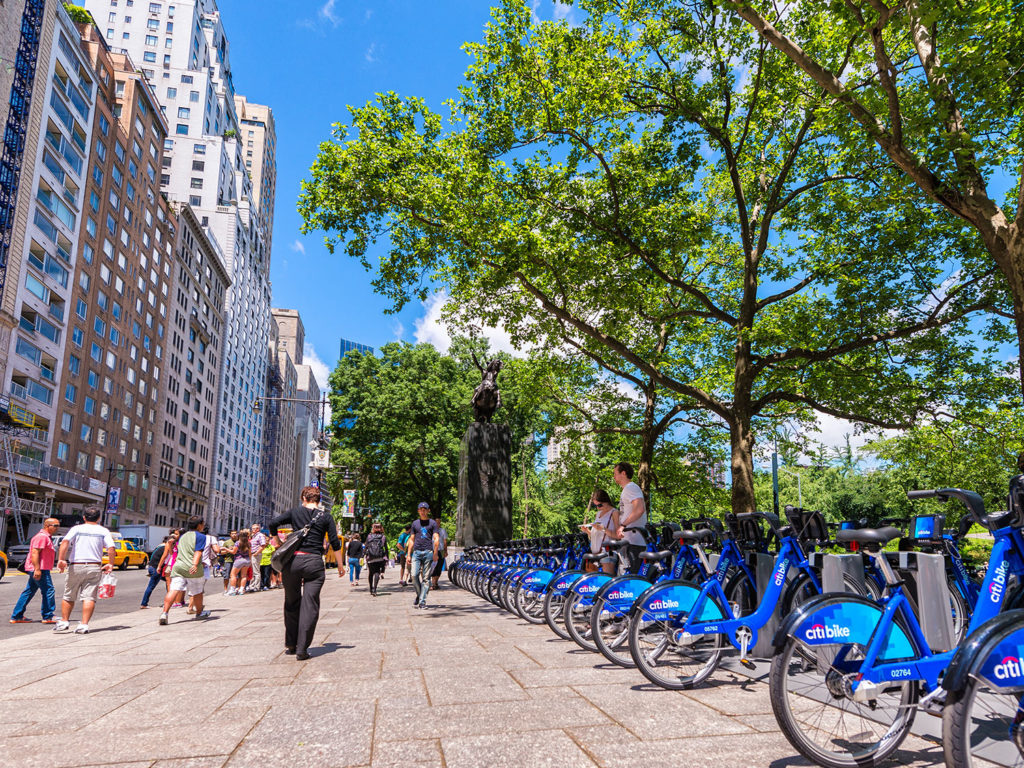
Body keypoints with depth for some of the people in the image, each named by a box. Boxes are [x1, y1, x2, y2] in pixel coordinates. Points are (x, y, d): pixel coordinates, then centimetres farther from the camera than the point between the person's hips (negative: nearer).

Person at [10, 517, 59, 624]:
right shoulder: (42, 536, -13)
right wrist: (37, 569, -27)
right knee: (48, 591, -7)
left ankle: (16, 616, 17)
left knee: (29, 592, 13)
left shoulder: (46, 537, 20)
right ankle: (48, 617, -4)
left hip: (40, 569, 11)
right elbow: (35, 552, -21)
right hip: (39, 569, -11)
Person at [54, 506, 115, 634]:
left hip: (76, 566, 0)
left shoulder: (77, 529, 5)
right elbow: (111, 548, -6)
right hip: (94, 567, 0)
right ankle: (84, 625, -9)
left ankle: (64, 622, 23)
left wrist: (61, 559, -17)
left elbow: (65, 542, -12)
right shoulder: (103, 531, 6)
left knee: (69, 596, 16)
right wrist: (110, 564, 1)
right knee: (89, 597, -1)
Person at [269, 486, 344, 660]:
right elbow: (335, 543, 2)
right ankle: (302, 649, -2)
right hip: (314, 562, -1)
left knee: (292, 603, 16)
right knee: (310, 606, 1)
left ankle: (290, 644, 25)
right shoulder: (326, 517, 5)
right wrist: (340, 565, 11)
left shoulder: (295, 512, 7)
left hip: (293, 560, 2)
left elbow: (273, 524, -4)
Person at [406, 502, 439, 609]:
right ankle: (418, 594, 12)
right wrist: (408, 555, 9)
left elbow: (436, 539, 2)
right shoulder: (415, 523, 16)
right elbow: (411, 540, 16)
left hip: (428, 552, -2)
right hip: (416, 552, 2)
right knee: (414, 575, -11)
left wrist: (435, 553, -9)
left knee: (426, 578, -3)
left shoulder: (432, 523, 8)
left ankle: (422, 601, 0)